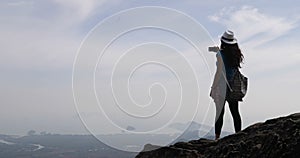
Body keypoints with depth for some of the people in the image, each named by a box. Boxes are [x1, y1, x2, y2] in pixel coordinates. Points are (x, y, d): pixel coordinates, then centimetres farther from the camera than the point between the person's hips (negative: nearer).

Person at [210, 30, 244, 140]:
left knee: (220, 112, -1)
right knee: (235, 112, 11)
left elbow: (219, 72, -14)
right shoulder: (237, 54, 5)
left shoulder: (221, 54, -12)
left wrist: (213, 88, -7)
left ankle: (217, 137, 3)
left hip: (222, 86, -6)